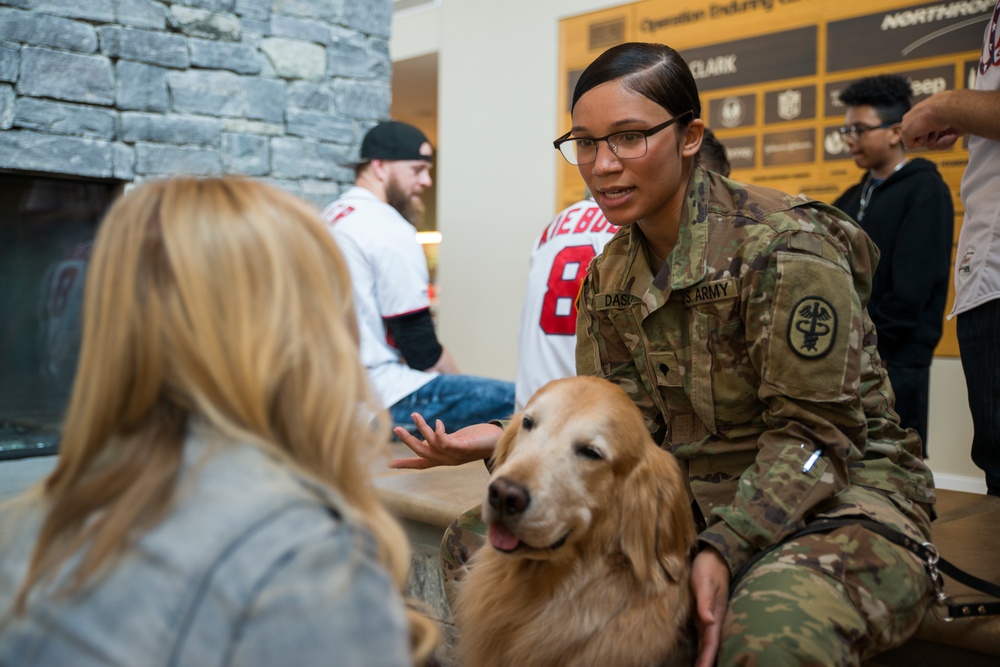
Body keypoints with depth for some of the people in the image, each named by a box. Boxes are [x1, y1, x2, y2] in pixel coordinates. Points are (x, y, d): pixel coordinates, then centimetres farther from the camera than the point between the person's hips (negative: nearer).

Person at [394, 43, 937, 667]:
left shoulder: (784, 244, -17)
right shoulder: (610, 275, 7)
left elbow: (814, 434, -17)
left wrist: (725, 548, -30)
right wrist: (507, 438, -10)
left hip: (833, 492, -6)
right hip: (689, 493, 7)